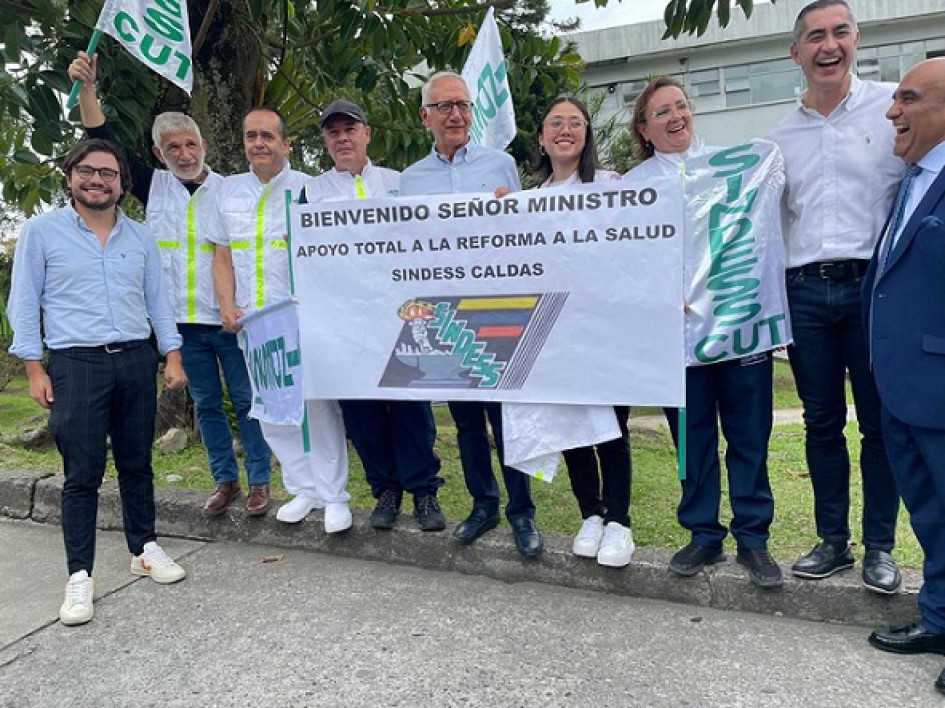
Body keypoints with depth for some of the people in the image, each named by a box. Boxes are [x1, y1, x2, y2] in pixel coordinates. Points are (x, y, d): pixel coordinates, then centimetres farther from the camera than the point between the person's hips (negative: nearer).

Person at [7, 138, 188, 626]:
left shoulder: (140, 237, 12)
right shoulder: (41, 230, 3)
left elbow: (157, 300, 14)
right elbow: (23, 302, 2)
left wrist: (172, 357, 7)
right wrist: (34, 368, -4)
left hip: (137, 361, 3)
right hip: (76, 365, -3)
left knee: (137, 464, 11)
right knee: (82, 475, -2)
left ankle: (143, 549, 26)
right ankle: (79, 576, 8)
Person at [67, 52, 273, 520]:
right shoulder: (154, 186, 7)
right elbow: (105, 142, 3)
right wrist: (86, 87, -8)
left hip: (229, 319, -3)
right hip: (183, 321, 3)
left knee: (246, 400, 3)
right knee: (206, 404, 11)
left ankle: (259, 481, 14)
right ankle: (225, 479, 24)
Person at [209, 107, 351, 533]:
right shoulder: (229, 190, 13)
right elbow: (222, 255, 15)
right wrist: (227, 305, 3)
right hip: (253, 321, 5)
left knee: (318, 405, -3)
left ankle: (334, 497, 9)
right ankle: (303, 489, 24)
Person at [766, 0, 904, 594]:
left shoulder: (894, 106, 2)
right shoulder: (781, 137, 12)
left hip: (873, 284, -3)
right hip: (805, 292, 3)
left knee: (880, 422, 4)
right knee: (822, 422, 9)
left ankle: (880, 546, 18)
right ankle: (833, 540, 21)